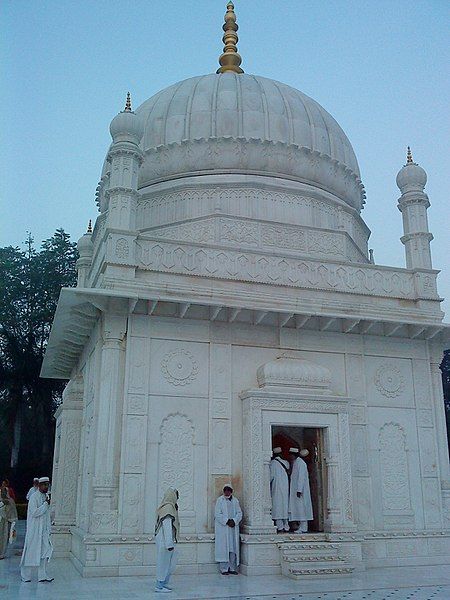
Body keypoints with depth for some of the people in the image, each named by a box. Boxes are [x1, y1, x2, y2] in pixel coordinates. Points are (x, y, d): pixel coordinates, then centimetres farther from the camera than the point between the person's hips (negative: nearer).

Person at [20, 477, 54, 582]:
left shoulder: (47, 496, 9)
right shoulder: (34, 497, -14)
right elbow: (34, 512, -23)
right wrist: (46, 504, -19)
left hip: (44, 530, 7)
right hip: (34, 530, -7)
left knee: (45, 551, 3)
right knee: (31, 552, 3)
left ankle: (42, 575, 8)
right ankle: (25, 575, 17)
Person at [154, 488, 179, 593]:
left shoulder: (165, 507, 12)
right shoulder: (168, 508, -19)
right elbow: (167, 527, -22)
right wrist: (169, 544, -21)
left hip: (170, 541, 10)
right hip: (165, 541, -10)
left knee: (172, 563, 16)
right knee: (164, 563, 1)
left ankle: (164, 583, 25)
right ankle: (159, 586, 11)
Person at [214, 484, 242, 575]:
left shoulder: (235, 501, 10)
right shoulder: (220, 500, -1)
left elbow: (239, 513, 7)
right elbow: (217, 514, -7)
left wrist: (234, 521, -11)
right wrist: (227, 521, -16)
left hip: (233, 527, 4)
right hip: (222, 527, -4)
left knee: (233, 548, 3)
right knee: (224, 548, -5)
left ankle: (232, 568, 8)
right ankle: (224, 569, -1)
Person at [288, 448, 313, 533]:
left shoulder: (300, 463, -14)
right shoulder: (293, 463, 14)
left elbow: (301, 477, -19)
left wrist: (299, 490, -22)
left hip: (300, 489, -9)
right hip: (294, 489, 9)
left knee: (301, 507, -7)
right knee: (298, 507, 8)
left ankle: (303, 528, -5)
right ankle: (302, 527, 10)